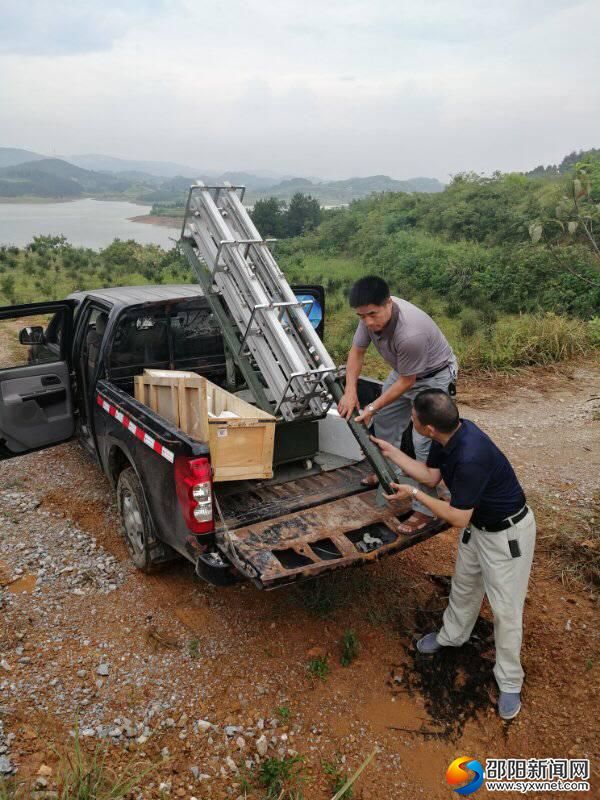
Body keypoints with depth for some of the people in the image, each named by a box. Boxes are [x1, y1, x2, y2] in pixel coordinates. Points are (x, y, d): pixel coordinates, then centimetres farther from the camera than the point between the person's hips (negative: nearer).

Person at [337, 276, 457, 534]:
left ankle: (425, 511, -4)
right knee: (385, 420, 20)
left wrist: (371, 408, -22)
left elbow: (406, 382, -28)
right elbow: (357, 351, -5)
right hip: (404, 370, 8)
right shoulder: (373, 313, -19)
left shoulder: (411, 333, -42)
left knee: (424, 442, -14)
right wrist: (350, 392, -15)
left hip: (433, 377, -8)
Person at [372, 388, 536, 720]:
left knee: (505, 608, 4)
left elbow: (458, 518, -29)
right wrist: (391, 452, -3)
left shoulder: (471, 457, -40)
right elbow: (431, 475, 3)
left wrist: (413, 493, -20)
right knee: (464, 585, 25)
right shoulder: (447, 434, -14)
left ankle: (509, 684, 24)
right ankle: (452, 635, 50)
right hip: (477, 525, 9)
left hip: (508, 533, -8)